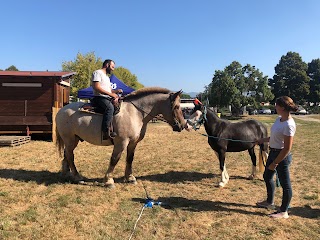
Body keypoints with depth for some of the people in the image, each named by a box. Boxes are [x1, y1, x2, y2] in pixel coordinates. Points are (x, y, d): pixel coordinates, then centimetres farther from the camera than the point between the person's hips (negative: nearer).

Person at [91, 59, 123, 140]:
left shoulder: (106, 77, 28)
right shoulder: (98, 73, -2)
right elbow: (96, 87, -16)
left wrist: (116, 91, 3)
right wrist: (111, 94, -18)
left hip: (108, 98, 10)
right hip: (99, 98, -10)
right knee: (110, 108, -36)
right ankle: (106, 132, -43)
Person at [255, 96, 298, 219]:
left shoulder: (289, 125, -25)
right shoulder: (279, 119, 2)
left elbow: (287, 148, -24)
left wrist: (275, 163, -20)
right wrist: (262, 140, 22)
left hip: (282, 156, -10)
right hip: (273, 152, 10)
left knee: (284, 183, 6)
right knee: (267, 176, 23)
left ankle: (284, 212, 23)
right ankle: (270, 202, 44)